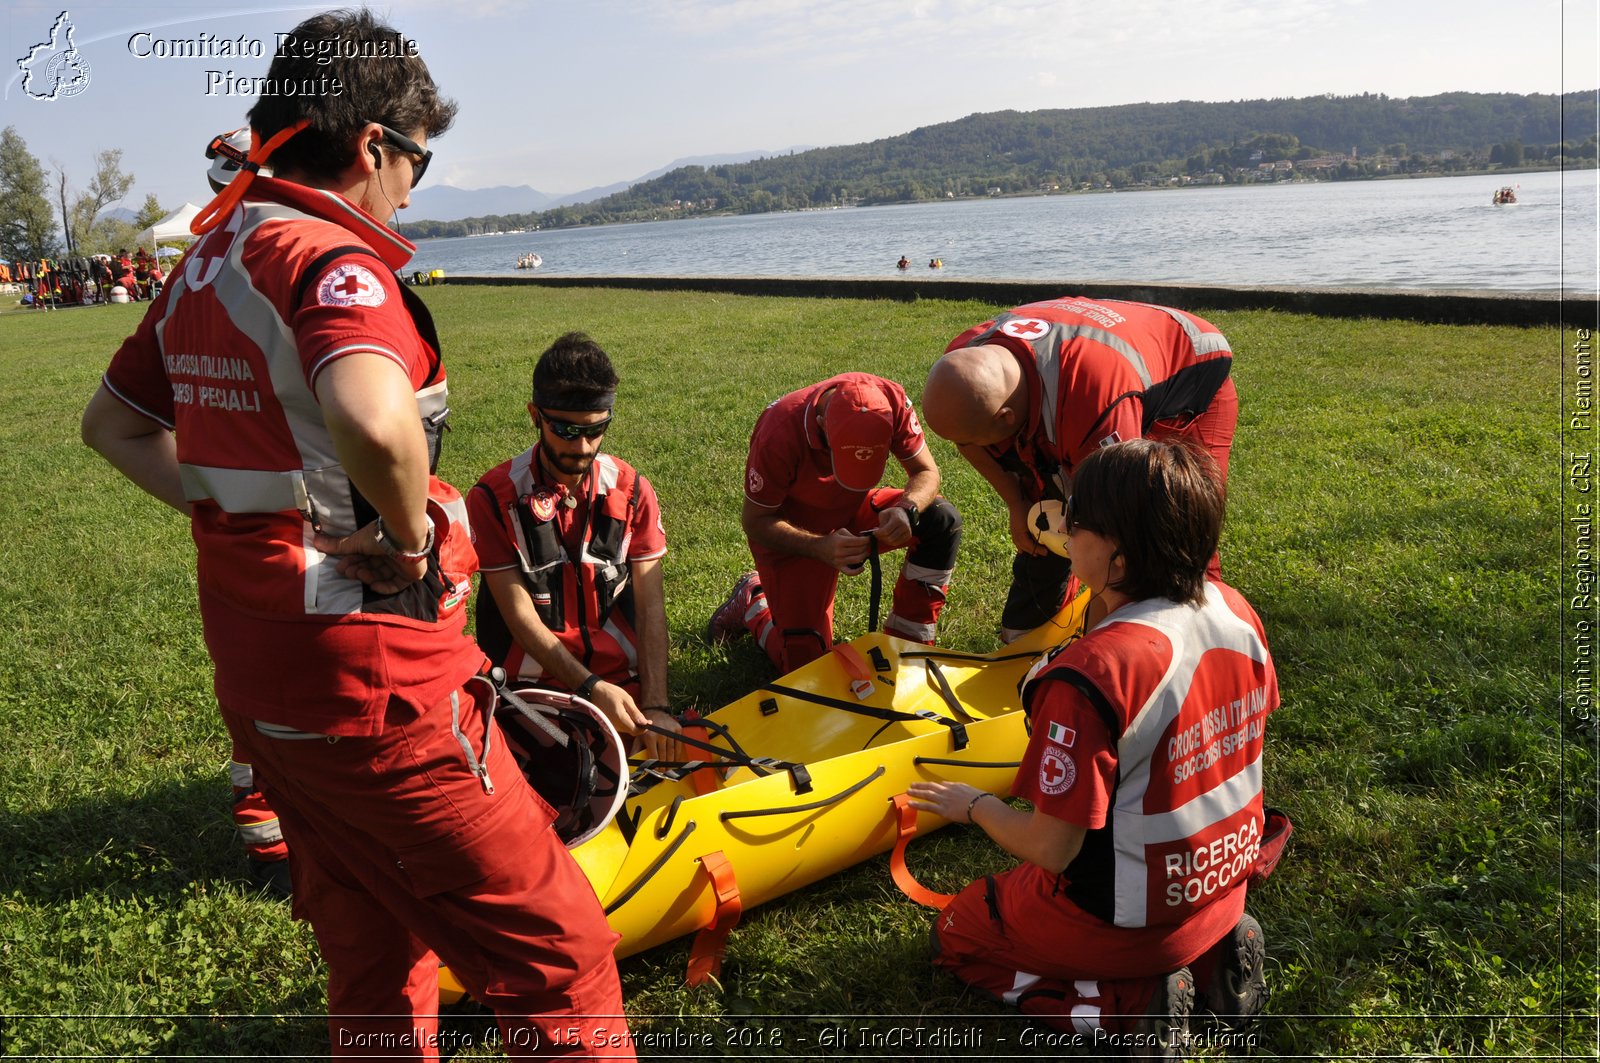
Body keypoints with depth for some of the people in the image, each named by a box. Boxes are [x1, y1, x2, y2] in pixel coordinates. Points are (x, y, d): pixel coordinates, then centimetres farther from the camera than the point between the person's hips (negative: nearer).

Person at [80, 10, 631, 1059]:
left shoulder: (204, 263, 10)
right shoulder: (329, 257, -18)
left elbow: (114, 424, 23)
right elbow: (374, 422, -40)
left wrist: (239, 510, 9)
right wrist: (413, 534, -19)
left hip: (257, 686, 9)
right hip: (376, 693, -9)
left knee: (374, 965, 24)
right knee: (558, 957, 4)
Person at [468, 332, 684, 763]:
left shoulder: (632, 491, 0)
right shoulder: (494, 498, -8)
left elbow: (650, 606, -5)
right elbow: (521, 616, -10)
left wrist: (656, 705, -17)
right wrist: (590, 687, -21)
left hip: (623, 678, 2)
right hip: (532, 680, -2)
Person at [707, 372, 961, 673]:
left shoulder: (891, 401, -27)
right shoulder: (778, 435, -36)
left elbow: (926, 472, -14)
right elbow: (754, 521, -24)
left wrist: (906, 510, -37)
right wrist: (821, 548, -41)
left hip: (852, 510, 4)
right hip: (793, 534, -4)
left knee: (943, 521, -21)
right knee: (805, 662, -5)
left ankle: (906, 646, -8)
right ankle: (753, 603, 27)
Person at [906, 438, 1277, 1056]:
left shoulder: (1089, 677, -35)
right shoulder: (1236, 612, -11)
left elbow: (1050, 849, -26)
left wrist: (974, 806, -6)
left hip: (1130, 917, -7)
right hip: (1225, 883, 7)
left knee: (956, 935, 18)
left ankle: (1130, 1005, -2)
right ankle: (1210, 957, 12)